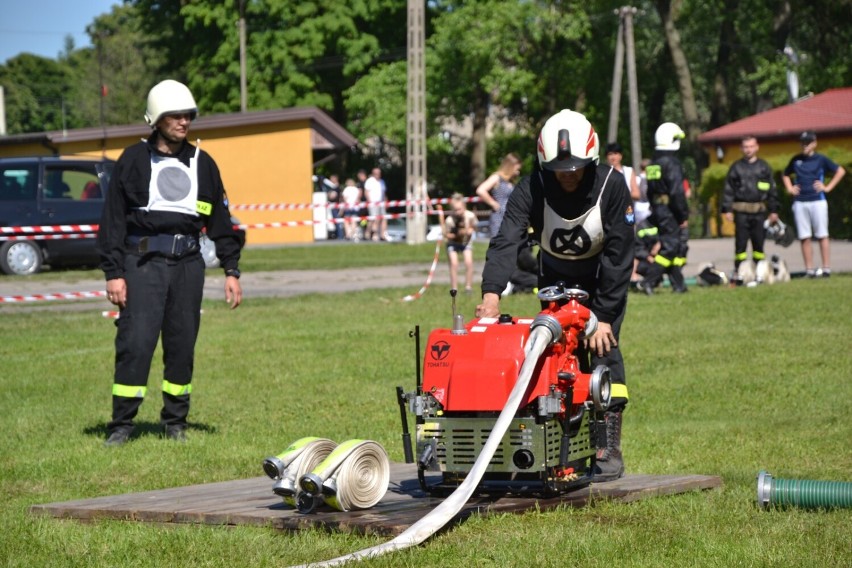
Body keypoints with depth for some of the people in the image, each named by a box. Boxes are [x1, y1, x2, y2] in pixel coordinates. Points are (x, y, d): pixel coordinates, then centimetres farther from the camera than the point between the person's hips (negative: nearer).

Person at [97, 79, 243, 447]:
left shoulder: (203, 164, 11)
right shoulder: (134, 160, 1)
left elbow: (220, 220, 16)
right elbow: (113, 219, 0)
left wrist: (231, 270, 11)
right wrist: (113, 272, -6)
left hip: (187, 264, 3)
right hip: (143, 263, -3)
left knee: (182, 345, 6)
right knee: (135, 341, -9)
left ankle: (175, 422, 16)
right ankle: (121, 425, -3)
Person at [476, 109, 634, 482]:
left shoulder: (612, 186, -28)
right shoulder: (532, 188, -25)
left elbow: (618, 256, -24)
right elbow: (507, 239, -38)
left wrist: (603, 316, -28)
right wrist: (491, 291, -55)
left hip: (604, 276, -2)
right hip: (555, 276, 2)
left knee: (603, 347, -15)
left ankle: (609, 447, -12)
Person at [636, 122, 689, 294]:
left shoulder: (652, 165, 12)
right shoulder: (671, 164, -15)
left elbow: (650, 192, 17)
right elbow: (677, 192, -18)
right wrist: (684, 216, -13)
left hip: (657, 212, 9)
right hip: (671, 213, -9)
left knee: (676, 247, 14)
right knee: (670, 248, -6)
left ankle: (678, 284, 14)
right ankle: (648, 282, -13)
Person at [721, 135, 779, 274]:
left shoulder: (764, 167, 9)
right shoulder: (736, 167, 6)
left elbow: (772, 190, 11)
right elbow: (728, 190, 4)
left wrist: (773, 210, 8)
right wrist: (727, 209, -4)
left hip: (760, 211, 1)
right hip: (741, 211, -1)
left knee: (759, 242, 6)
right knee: (740, 243, -2)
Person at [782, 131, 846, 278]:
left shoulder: (820, 159, 0)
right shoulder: (796, 160, 11)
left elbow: (840, 171, 3)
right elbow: (786, 174, 28)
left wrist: (828, 187, -2)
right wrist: (789, 188, 12)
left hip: (817, 201, -4)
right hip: (799, 203, 4)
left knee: (822, 235, -1)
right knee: (804, 238, 2)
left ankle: (826, 268, 0)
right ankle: (809, 270, 5)